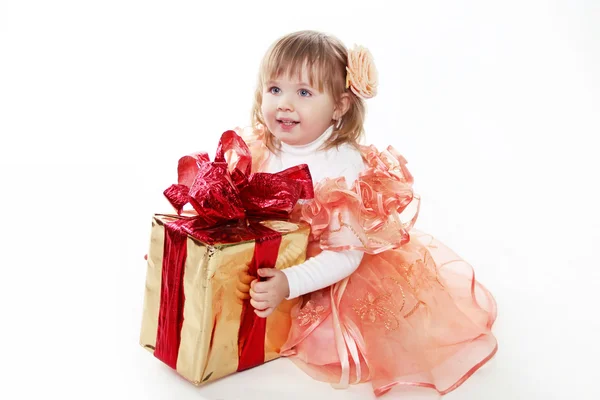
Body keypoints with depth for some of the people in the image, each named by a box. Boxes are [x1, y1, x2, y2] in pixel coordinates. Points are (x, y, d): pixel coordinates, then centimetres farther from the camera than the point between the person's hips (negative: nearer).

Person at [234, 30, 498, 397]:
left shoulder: (344, 165, -27)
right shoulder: (257, 151, -9)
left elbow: (346, 254, -28)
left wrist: (289, 284, -41)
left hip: (332, 281, -5)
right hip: (266, 268, 6)